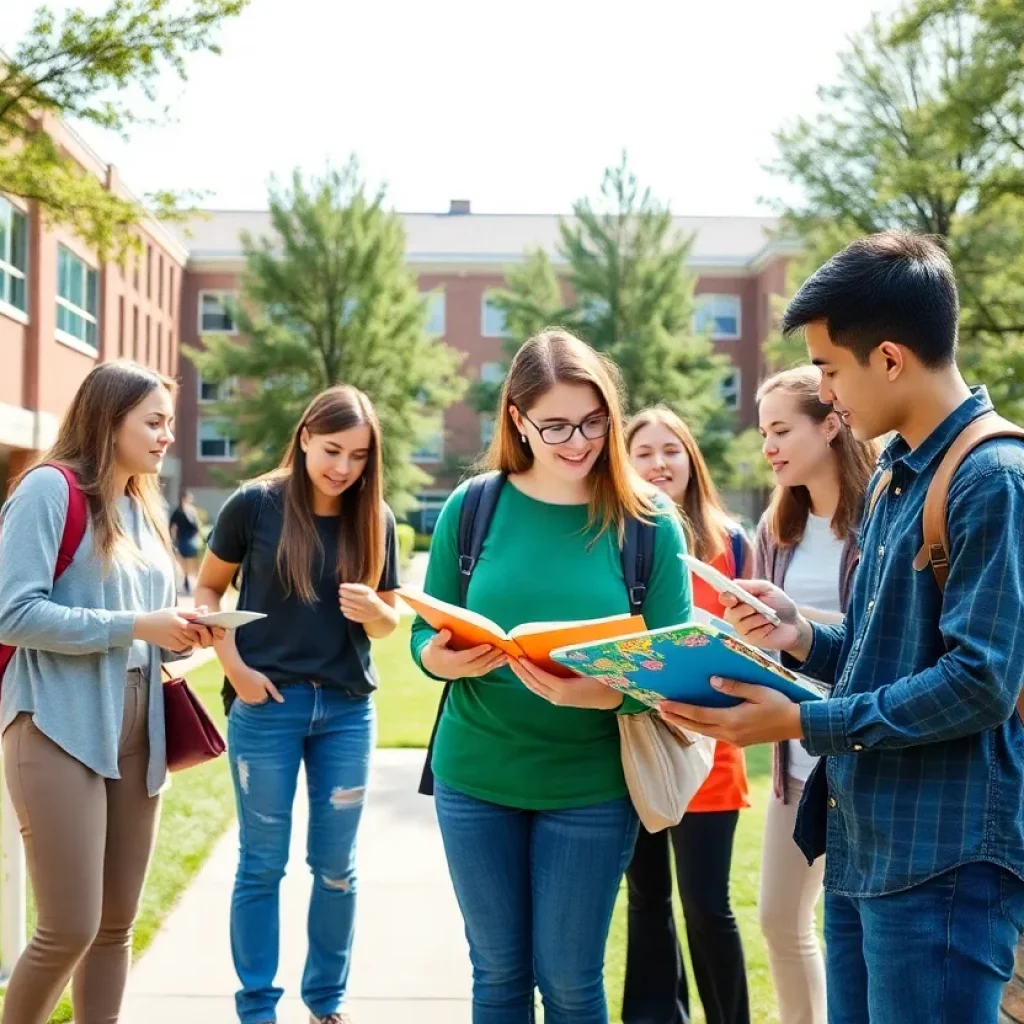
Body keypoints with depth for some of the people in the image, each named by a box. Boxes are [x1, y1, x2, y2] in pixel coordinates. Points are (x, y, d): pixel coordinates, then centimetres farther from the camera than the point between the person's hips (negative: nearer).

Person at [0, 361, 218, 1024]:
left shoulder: (143, 509, 16)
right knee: (69, 930, -6)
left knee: (116, 926, 11)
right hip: (61, 732, -7)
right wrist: (135, 626, -17)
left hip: (135, 732, 8)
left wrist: (180, 637, 0)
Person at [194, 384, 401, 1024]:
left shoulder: (376, 520, 1)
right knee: (263, 864, 6)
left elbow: (388, 623, 6)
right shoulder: (255, 505, -6)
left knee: (337, 866, 10)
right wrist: (233, 666, -10)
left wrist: (372, 609, -17)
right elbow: (209, 590, 3)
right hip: (266, 703, -2)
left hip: (348, 708, 3)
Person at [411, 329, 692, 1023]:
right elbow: (425, 635, 3)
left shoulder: (649, 521, -7)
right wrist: (442, 659, -21)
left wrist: (597, 693, -28)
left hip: (591, 787, -1)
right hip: (474, 776, 2)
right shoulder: (472, 506, -3)